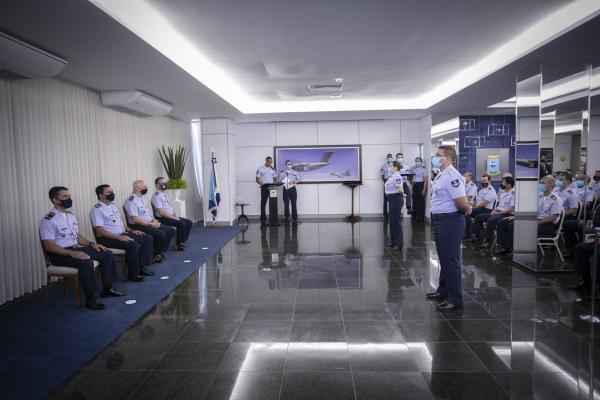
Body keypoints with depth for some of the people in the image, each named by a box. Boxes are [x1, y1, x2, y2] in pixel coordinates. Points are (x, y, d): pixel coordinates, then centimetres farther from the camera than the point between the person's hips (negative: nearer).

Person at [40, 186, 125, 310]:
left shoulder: (70, 216, 12)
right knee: (86, 262, -34)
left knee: (107, 254, -1)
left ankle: (107, 288, 9)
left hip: (76, 248, 9)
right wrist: (72, 253, -29)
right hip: (59, 254, -8)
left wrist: (91, 244, 1)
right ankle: (91, 299, -24)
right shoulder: (48, 220, -14)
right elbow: (48, 246, -20)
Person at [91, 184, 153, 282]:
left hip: (122, 235, 9)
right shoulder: (97, 209, -11)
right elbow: (99, 230, -20)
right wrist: (119, 237, -26)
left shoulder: (113, 206, 17)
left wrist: (131, 230, 10)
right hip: (107, 239, -9)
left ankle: (141, 267, -3)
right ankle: (132, 274, -16)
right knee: (133, 244, -32)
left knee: (148, 238, -1)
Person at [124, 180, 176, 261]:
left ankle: (160, 252, 5)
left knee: (171, 230, 1)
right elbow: (135, 219, -21)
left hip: (149, 224, 10)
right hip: (138, 226, -10)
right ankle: (154, 255, -7)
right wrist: (150, 224, -20)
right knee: (161, 234, -29)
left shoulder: (142, 198, 16)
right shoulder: (131, 200, -14)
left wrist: (154, 221, 3)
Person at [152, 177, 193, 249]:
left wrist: (175, 215, 4)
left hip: (170, 217, 10)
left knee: (189, 222, 1)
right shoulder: (156, 196, -14)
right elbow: (161, 212, -21)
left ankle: (182, 242, 6)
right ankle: (178, 245, -12)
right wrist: (174, 218, -19)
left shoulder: (164, 194, 17)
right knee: (181, 224, -27)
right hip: (162, 219, -10)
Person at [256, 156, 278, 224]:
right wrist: (262, 184, -21)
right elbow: (257, 179, -3)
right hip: (264, 188, -3)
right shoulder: (260, 169, -2)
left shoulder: (273, 169, 10)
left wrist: (274, 184, -8)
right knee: (263, 203, 0)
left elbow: (275, 178, 14)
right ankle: (263, 218, 5)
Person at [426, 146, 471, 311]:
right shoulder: (441, 175, 13)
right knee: (444, 259, 20)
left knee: (450, 260, -3)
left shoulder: (452, 176, -20)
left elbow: (463, 203, -26)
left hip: (450, 222, -10)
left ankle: (455, 299, 8)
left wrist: (465, 209, -5)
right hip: (440, 221, 10)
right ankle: (443, 291, 34)